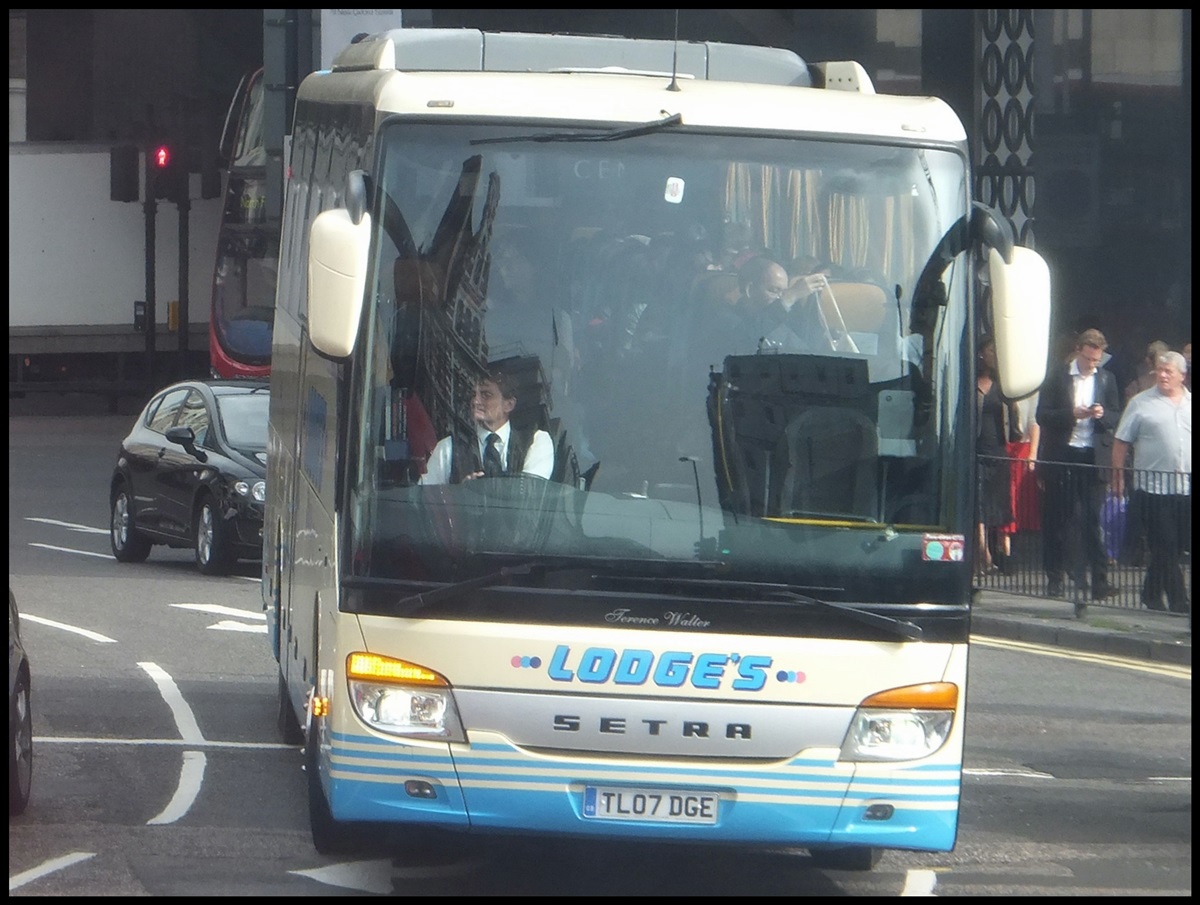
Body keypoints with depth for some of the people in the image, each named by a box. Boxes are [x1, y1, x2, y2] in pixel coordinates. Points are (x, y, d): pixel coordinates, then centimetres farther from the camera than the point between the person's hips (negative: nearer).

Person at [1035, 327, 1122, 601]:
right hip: (1061, 456, -1)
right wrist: (1072, 414, -17)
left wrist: (1102, 415, -11)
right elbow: (1042, 416, -3)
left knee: (1092, 519, -4)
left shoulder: (1106, 379, 9)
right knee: (1057, 519, 5)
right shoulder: (1057, 376, 2)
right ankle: (1054, 577, 14)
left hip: (1093, 457, 1)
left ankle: (1098, 579, -6)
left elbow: (1116, 417, 11)